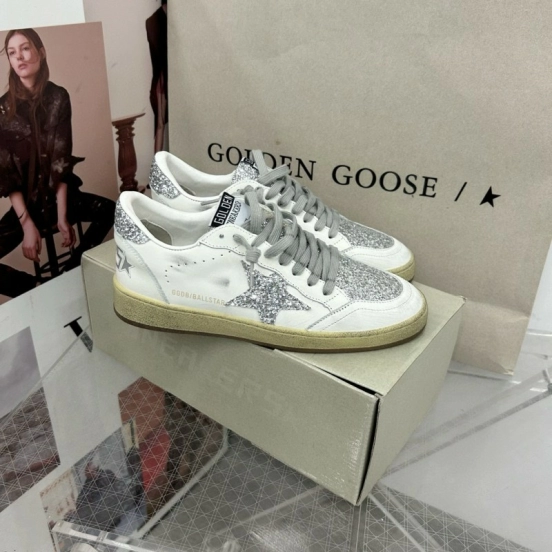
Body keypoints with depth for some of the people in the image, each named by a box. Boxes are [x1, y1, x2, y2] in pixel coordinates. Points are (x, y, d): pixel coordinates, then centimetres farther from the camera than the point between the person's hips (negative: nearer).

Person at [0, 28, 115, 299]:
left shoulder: (58, 97, -4)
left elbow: (61, 160, -9)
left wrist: (62, 215, -15)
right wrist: (26, 222, -18)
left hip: (61, 194, 2)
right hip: (26, 201, -2)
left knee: (112, 212, -22)